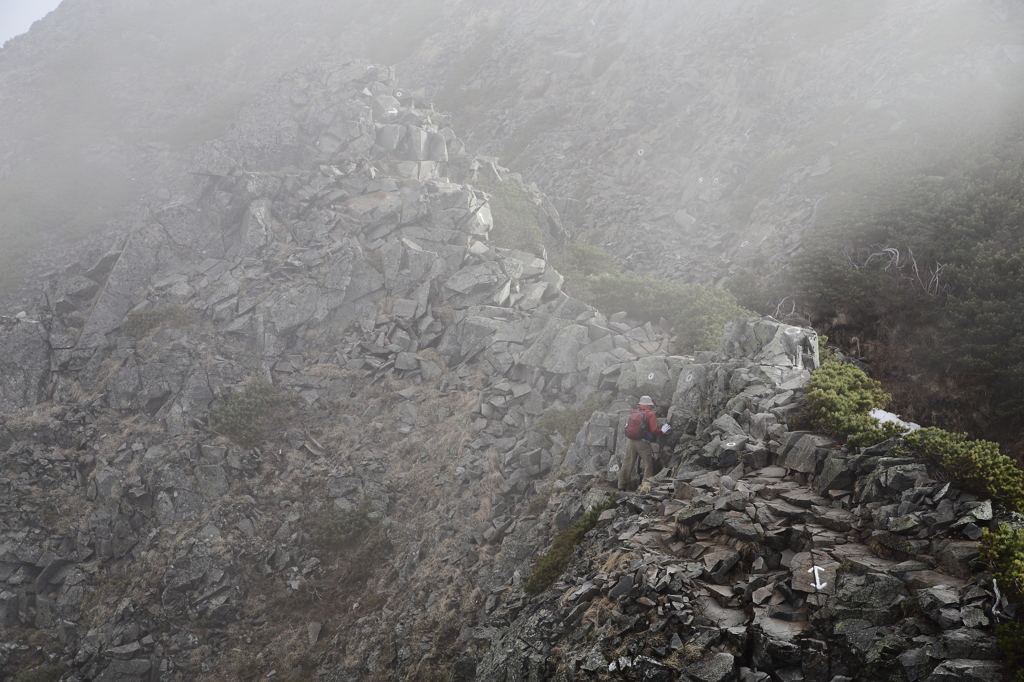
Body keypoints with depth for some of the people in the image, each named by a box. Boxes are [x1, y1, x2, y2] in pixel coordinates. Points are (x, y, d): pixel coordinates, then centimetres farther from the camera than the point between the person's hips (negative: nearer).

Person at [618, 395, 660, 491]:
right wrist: (662, 431, 8)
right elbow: (654, 430, -10)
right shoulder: (650, 414, -4)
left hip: (631, 441, 5)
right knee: (648, 464, 3)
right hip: (642, 443, -5)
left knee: (627, 464, 12)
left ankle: (622, 486, 17)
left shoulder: (634, 412, 10)